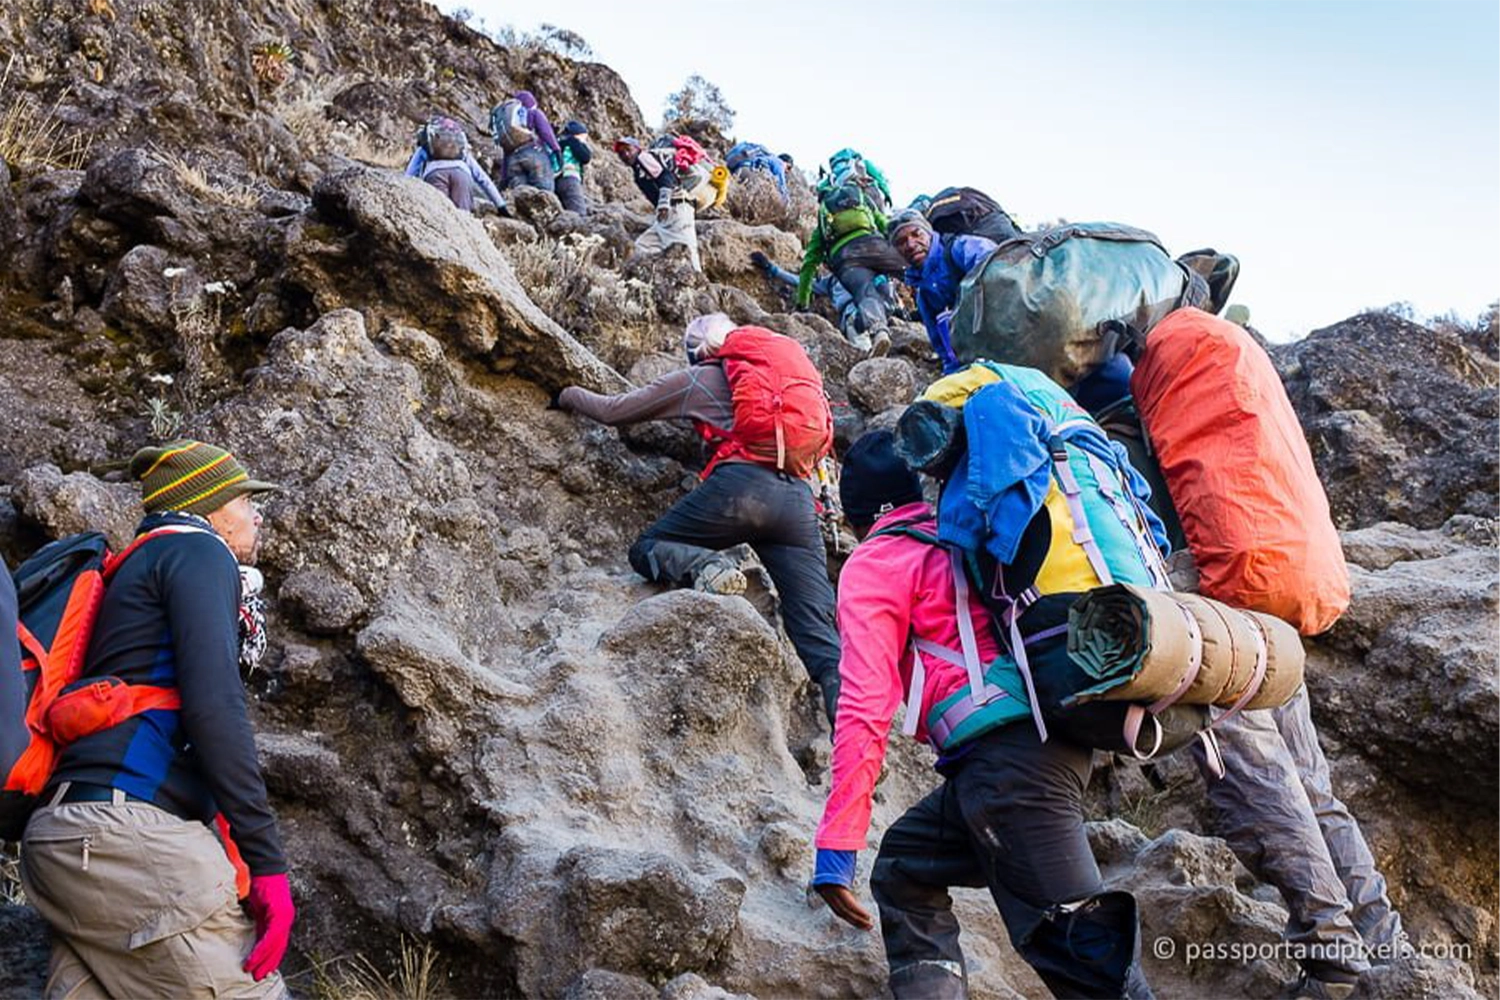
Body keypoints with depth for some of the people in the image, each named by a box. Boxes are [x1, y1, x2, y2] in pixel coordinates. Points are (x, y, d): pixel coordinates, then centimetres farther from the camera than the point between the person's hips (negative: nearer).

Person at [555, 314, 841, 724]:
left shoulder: (699, 377, 18)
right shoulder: (791, 358, 31)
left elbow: (612, 411, 24)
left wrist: (571, 395, 44)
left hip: (740, 483, -4)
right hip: (799, 497, 4)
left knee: (647, 549, 14)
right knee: (818, 630, -1)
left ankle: (706, 567, -20)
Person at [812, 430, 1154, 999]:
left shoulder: (872, 565, 4)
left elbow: (864, 707, -5)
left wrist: (836, 845, -5)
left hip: (1004, 755, -8)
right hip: (1054, 736, 8)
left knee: (1075, 941, -11)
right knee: (904, 867, 22)